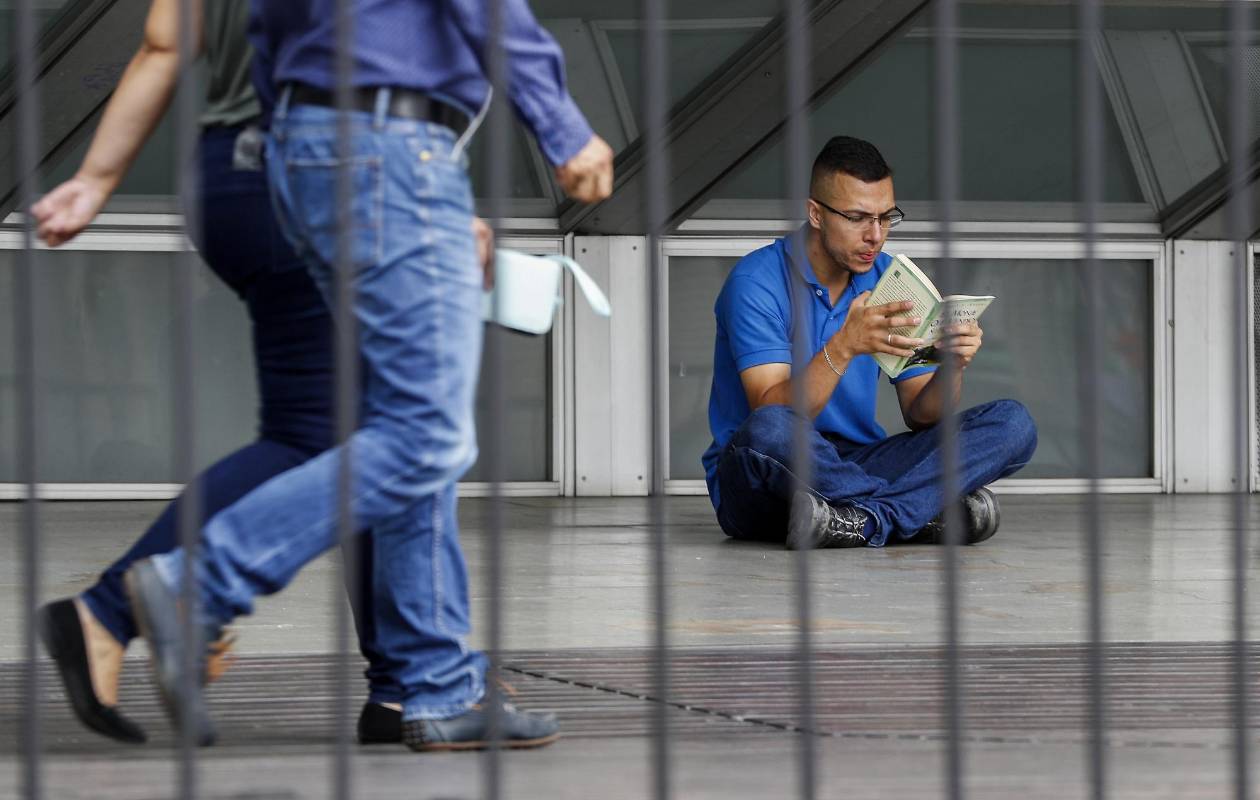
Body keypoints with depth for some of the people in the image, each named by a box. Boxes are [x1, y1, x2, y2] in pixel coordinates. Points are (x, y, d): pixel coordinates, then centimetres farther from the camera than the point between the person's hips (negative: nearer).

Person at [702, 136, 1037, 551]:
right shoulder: (758, 281, -12)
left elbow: (920, 415, 3)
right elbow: (771, 414, -23)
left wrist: (952, 366, -18)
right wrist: (843, 347, -36)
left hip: (855, 465, 5)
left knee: (1011, 423, -11)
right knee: (768, 430, -42)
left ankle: (865, 520, -28)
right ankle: (926, 512, -25)